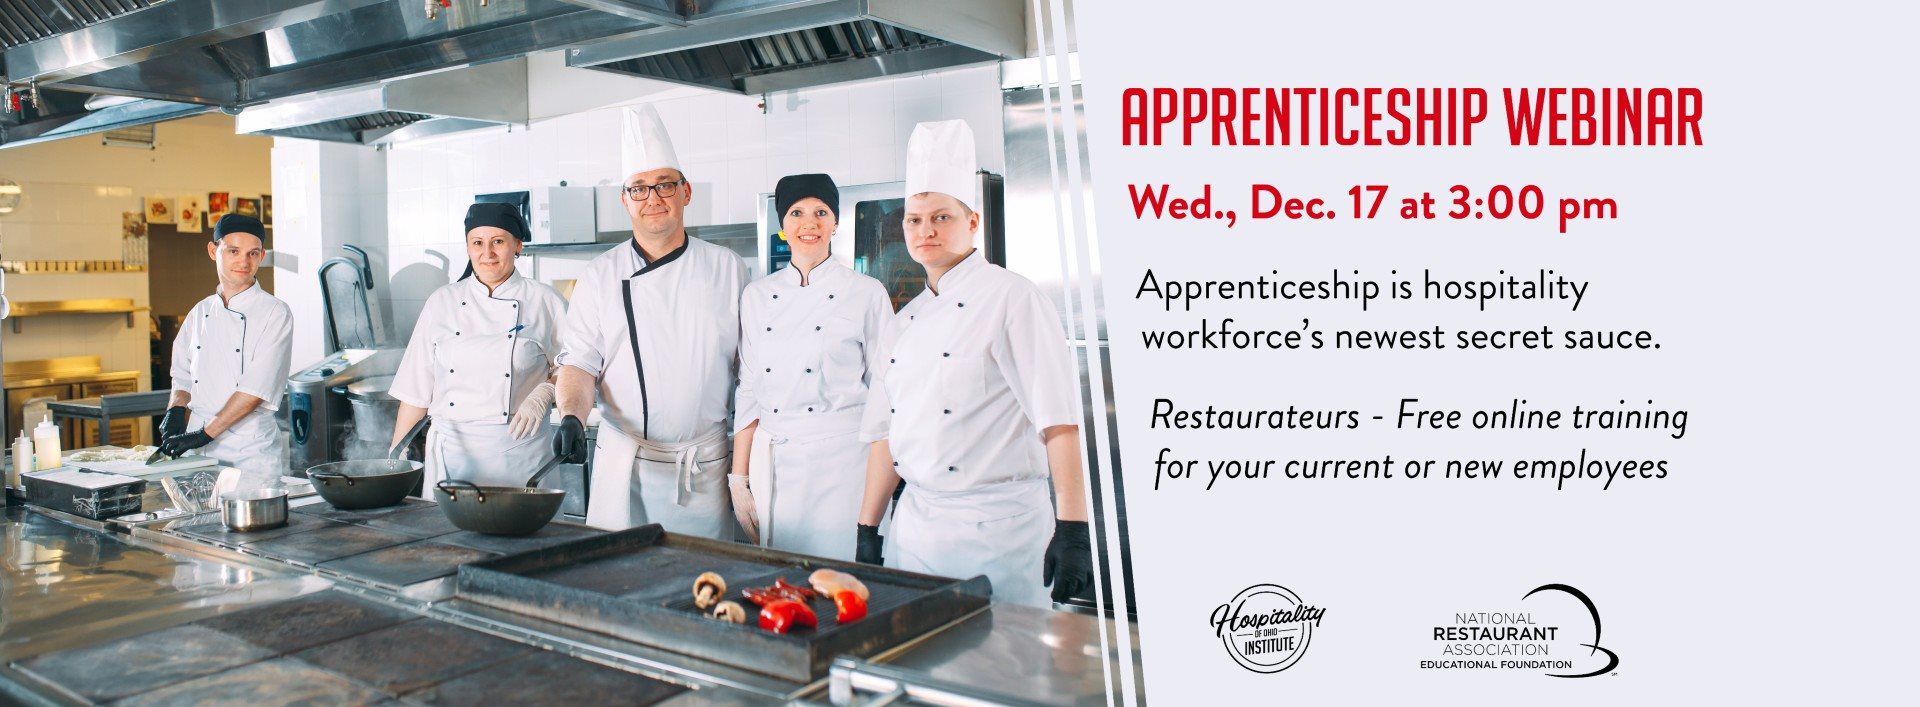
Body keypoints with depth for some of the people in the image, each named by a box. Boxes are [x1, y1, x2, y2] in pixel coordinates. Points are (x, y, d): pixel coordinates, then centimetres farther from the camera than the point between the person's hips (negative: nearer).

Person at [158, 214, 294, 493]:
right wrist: (175, 410, -1)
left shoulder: (275, 313, -6)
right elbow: (183, 375, 19)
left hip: (251, 453, -5)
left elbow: (256, 389, -13)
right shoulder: (200, 313, 12)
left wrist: (205, 434, -15)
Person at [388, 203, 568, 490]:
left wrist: (542, 397, -13)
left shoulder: (545, 302, 0)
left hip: (519, 455, -2)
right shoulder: (442, 302, 7)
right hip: (451, 452, 2)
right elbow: (416, 390, 9)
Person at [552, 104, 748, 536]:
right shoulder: (601, 276, 4)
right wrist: (572, 417, -19)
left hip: (705, 469, 0)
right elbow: (578, 360, 1)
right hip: (623, 466, 0)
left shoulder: (728, 269, 4)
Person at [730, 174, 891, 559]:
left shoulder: (867, 293, -1)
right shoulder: (757, 295, 9)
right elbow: (748, 390, 10)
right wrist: (739, 480, 6)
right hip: (771, 461, 3)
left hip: (842, 456, -3)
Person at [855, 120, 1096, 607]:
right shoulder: (905, 321, 14)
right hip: (914, 524, 7)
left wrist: (1072, 530, -20)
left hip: (996, 527, -6)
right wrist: (867, 529, 15)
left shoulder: (1010, 298, -8)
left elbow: (1059, 420, -14)